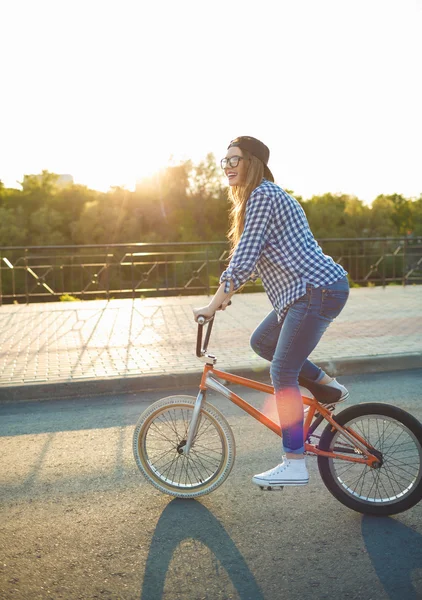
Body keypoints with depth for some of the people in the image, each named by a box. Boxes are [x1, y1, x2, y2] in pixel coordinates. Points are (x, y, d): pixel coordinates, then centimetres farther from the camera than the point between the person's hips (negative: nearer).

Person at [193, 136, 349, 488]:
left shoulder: (263, 195, -13)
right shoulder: (266, 195, 20)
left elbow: (244, 259, -20)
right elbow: (257, 258, 25)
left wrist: (213, 305, -13)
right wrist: (228, 293, 21)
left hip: (318, 290, -10)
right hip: (307, 289, 10)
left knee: (282, 372, -8)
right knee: (262, 342, 18)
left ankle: (295, 466, 0)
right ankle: (328, 385, 23)